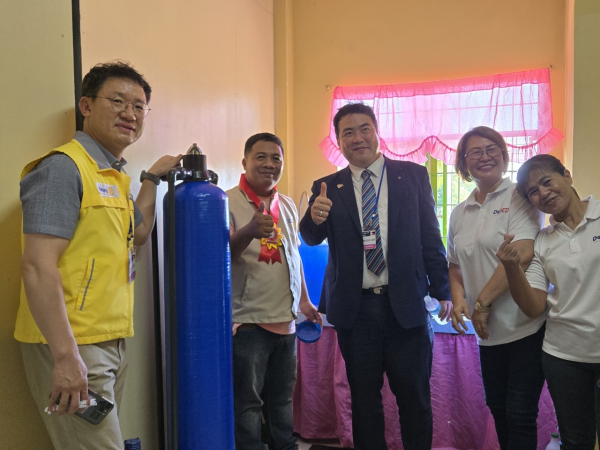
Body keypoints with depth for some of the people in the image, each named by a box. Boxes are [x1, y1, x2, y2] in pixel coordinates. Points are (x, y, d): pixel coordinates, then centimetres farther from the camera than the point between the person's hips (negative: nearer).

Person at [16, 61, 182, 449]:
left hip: (111, 341, 9)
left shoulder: (115, 174, 13)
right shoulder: (64, 167, -14)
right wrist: (66, 356, -25)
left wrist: (152, 179, 16)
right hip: (71, 346, -9)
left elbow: (137, 234, 25)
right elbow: (38, 267, -22)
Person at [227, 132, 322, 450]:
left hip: (286, 320, 6)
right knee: (247, 402, 5)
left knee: (282, 397, 19)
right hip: (248, 321, -6)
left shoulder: (287, 205, 11)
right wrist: (250, 231, -40)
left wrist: (304, 300, 16)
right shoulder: (228, 202, -9)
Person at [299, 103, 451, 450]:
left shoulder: (413, 175, 3)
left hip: (406, 304, -1)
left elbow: (430, 236, 3)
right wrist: (315, 217, -29)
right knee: (364, 399, 15)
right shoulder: (327, 188, 4)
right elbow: (311, 239, -6)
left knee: (415, 396, 10)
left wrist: (442, 289, -1)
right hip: (355, 308, 1)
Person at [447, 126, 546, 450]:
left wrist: (482, 302, -18)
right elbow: (455, 264, 18)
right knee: (496, 405, 19)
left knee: (520, 414, -1)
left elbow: (523, 254, -20)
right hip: (488, 330, 6)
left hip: (526, 326, -6)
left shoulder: (519, 197, -7)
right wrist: (458, 297, -2)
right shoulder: (459, 214, 10)